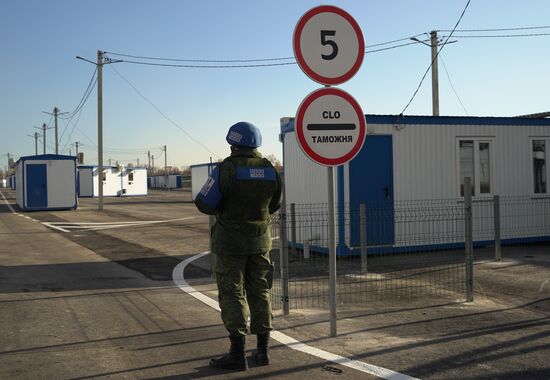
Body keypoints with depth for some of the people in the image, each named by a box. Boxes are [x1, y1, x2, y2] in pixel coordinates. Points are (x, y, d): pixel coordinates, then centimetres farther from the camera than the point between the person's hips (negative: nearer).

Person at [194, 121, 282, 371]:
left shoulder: (226, 169, -15)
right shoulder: (269, 170, 1)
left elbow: (204, 204, -13)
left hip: (231, 241, -5)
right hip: (260, 240, 5)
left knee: (232, 295, 1)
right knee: (259, 292, 11)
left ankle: (237, 354, 3)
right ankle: (262, 350, 16)